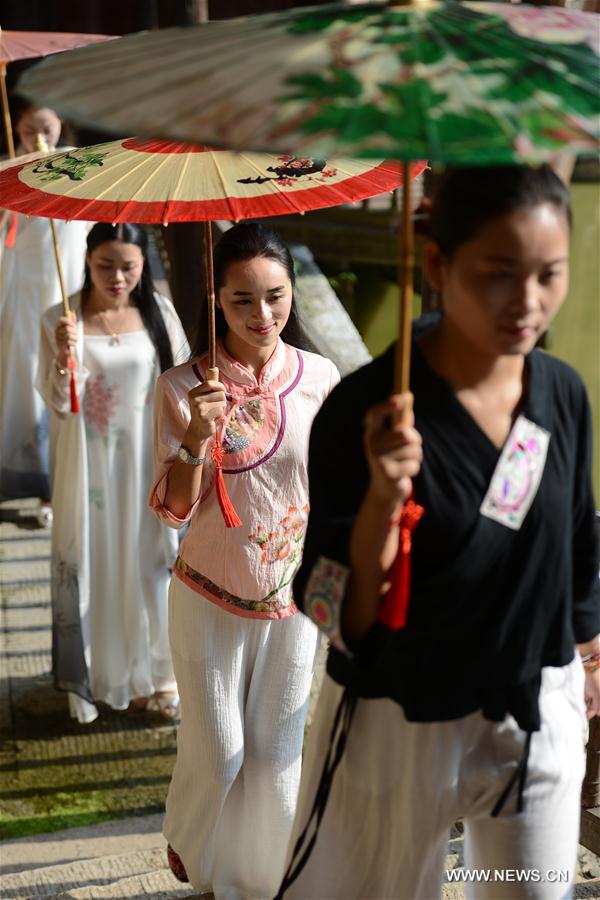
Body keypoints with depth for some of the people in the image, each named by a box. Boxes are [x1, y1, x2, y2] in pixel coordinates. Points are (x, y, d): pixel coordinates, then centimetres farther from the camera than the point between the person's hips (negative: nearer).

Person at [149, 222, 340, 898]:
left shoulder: (318, 377, -6)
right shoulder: (181, 387, -11)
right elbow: (174, 508, -10)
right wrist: (197, 439, -27)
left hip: (294, 596, 1)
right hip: (211, 597, -1)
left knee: (277, 751, 12)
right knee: (217, 752, 9)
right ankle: (189, 842, 43)